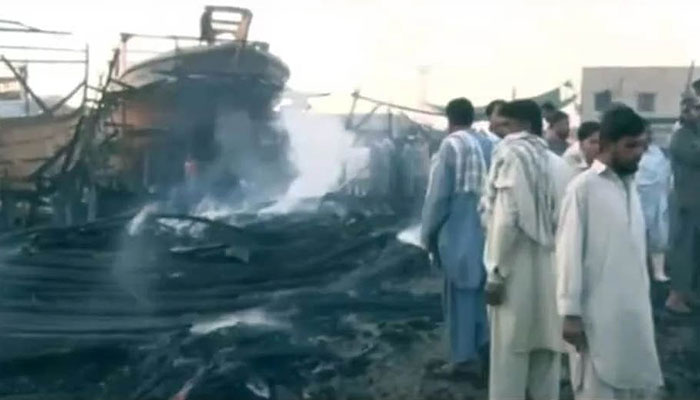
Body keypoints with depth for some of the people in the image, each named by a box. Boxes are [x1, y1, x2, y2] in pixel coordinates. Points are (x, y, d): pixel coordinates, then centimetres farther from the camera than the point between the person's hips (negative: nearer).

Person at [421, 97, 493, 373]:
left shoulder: (450, 145, -11)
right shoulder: (490, 145, 3)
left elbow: (438, 194, -12)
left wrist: (428, 233, -2)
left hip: (458, 232, -6)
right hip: (487, 231, 6)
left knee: (460, 293, 4)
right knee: (479, 289, 19)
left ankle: (463, 354, 10)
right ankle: (483, 345, 29)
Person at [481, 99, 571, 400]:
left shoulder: (511, 156, -9)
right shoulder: (558, 164, 6)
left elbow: (506, 219, -17)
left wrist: (495, 272, -13)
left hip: (518, 271, -6)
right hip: (551, 270, 6)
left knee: (509, 354, 3)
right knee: (546, 351, 14)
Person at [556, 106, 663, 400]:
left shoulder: (630, 187, 11)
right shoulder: (584, 187, -9)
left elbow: (637, 250, 13)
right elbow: (570, 252, -11)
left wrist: (643, 304, 12)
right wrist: (570, 313, -13)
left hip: (635, 314, 7)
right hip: (598, 316, -7)